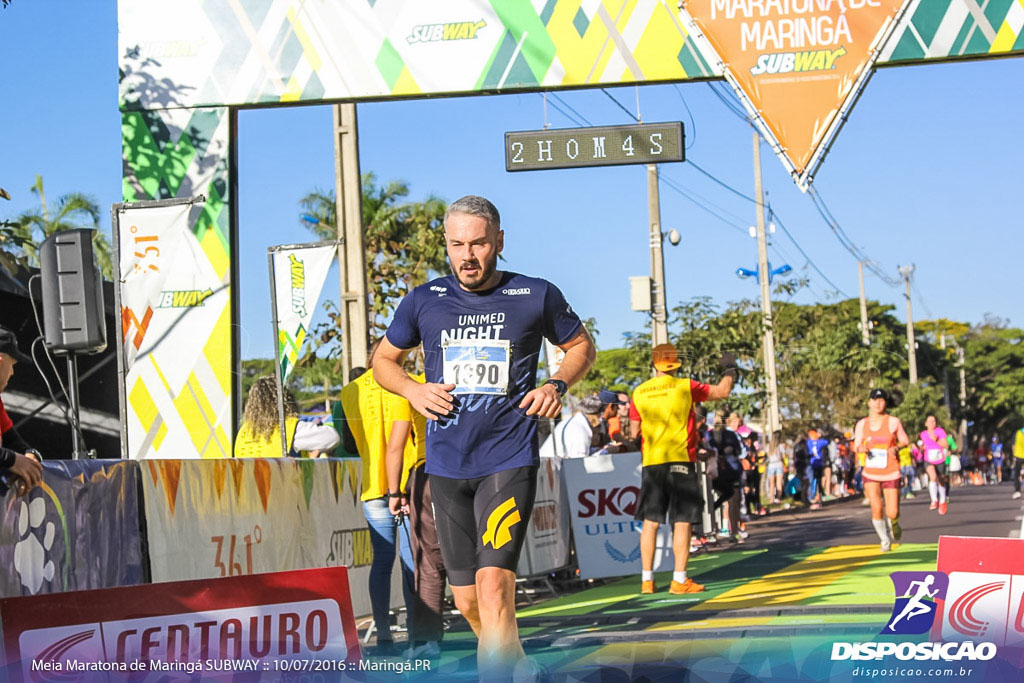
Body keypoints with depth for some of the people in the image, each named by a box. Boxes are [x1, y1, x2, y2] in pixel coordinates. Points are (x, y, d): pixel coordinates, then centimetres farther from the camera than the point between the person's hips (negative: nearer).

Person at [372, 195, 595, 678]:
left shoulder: (536, 296, 0)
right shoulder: (423, 301, 5)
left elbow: (581, 344, 17)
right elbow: (384, 358, 19)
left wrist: (558, 385, -3)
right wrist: (412, 389, -1)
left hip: (509, 460, -3)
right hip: (446, 464, 4)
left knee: (494, 585, -20)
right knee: (467, 602, 10)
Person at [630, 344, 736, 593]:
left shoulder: (639, 393, 5)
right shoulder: (684, 387, -4)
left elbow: (634, 432, 9)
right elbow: (722, 391, 5)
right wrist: (730, 370, 23)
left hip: (650, 462, 4)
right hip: (680, 461, -4)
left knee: (650, 521, 7)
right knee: (682, 521, -1)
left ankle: (646, 580, 8)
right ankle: (679, 580, -5)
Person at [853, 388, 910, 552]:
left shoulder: (893, 421, -3)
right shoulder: (862, 424, 4)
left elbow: (905, 441, 5)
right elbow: (856, 445, 11)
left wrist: (896, 448, -16)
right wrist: (860, 448, -14)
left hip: (891, 473, -1)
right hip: (870, 473, 1)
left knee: (892, 513, -6)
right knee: (876, 508, -16)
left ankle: (893, 524, 34)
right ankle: (885, 540, 9)